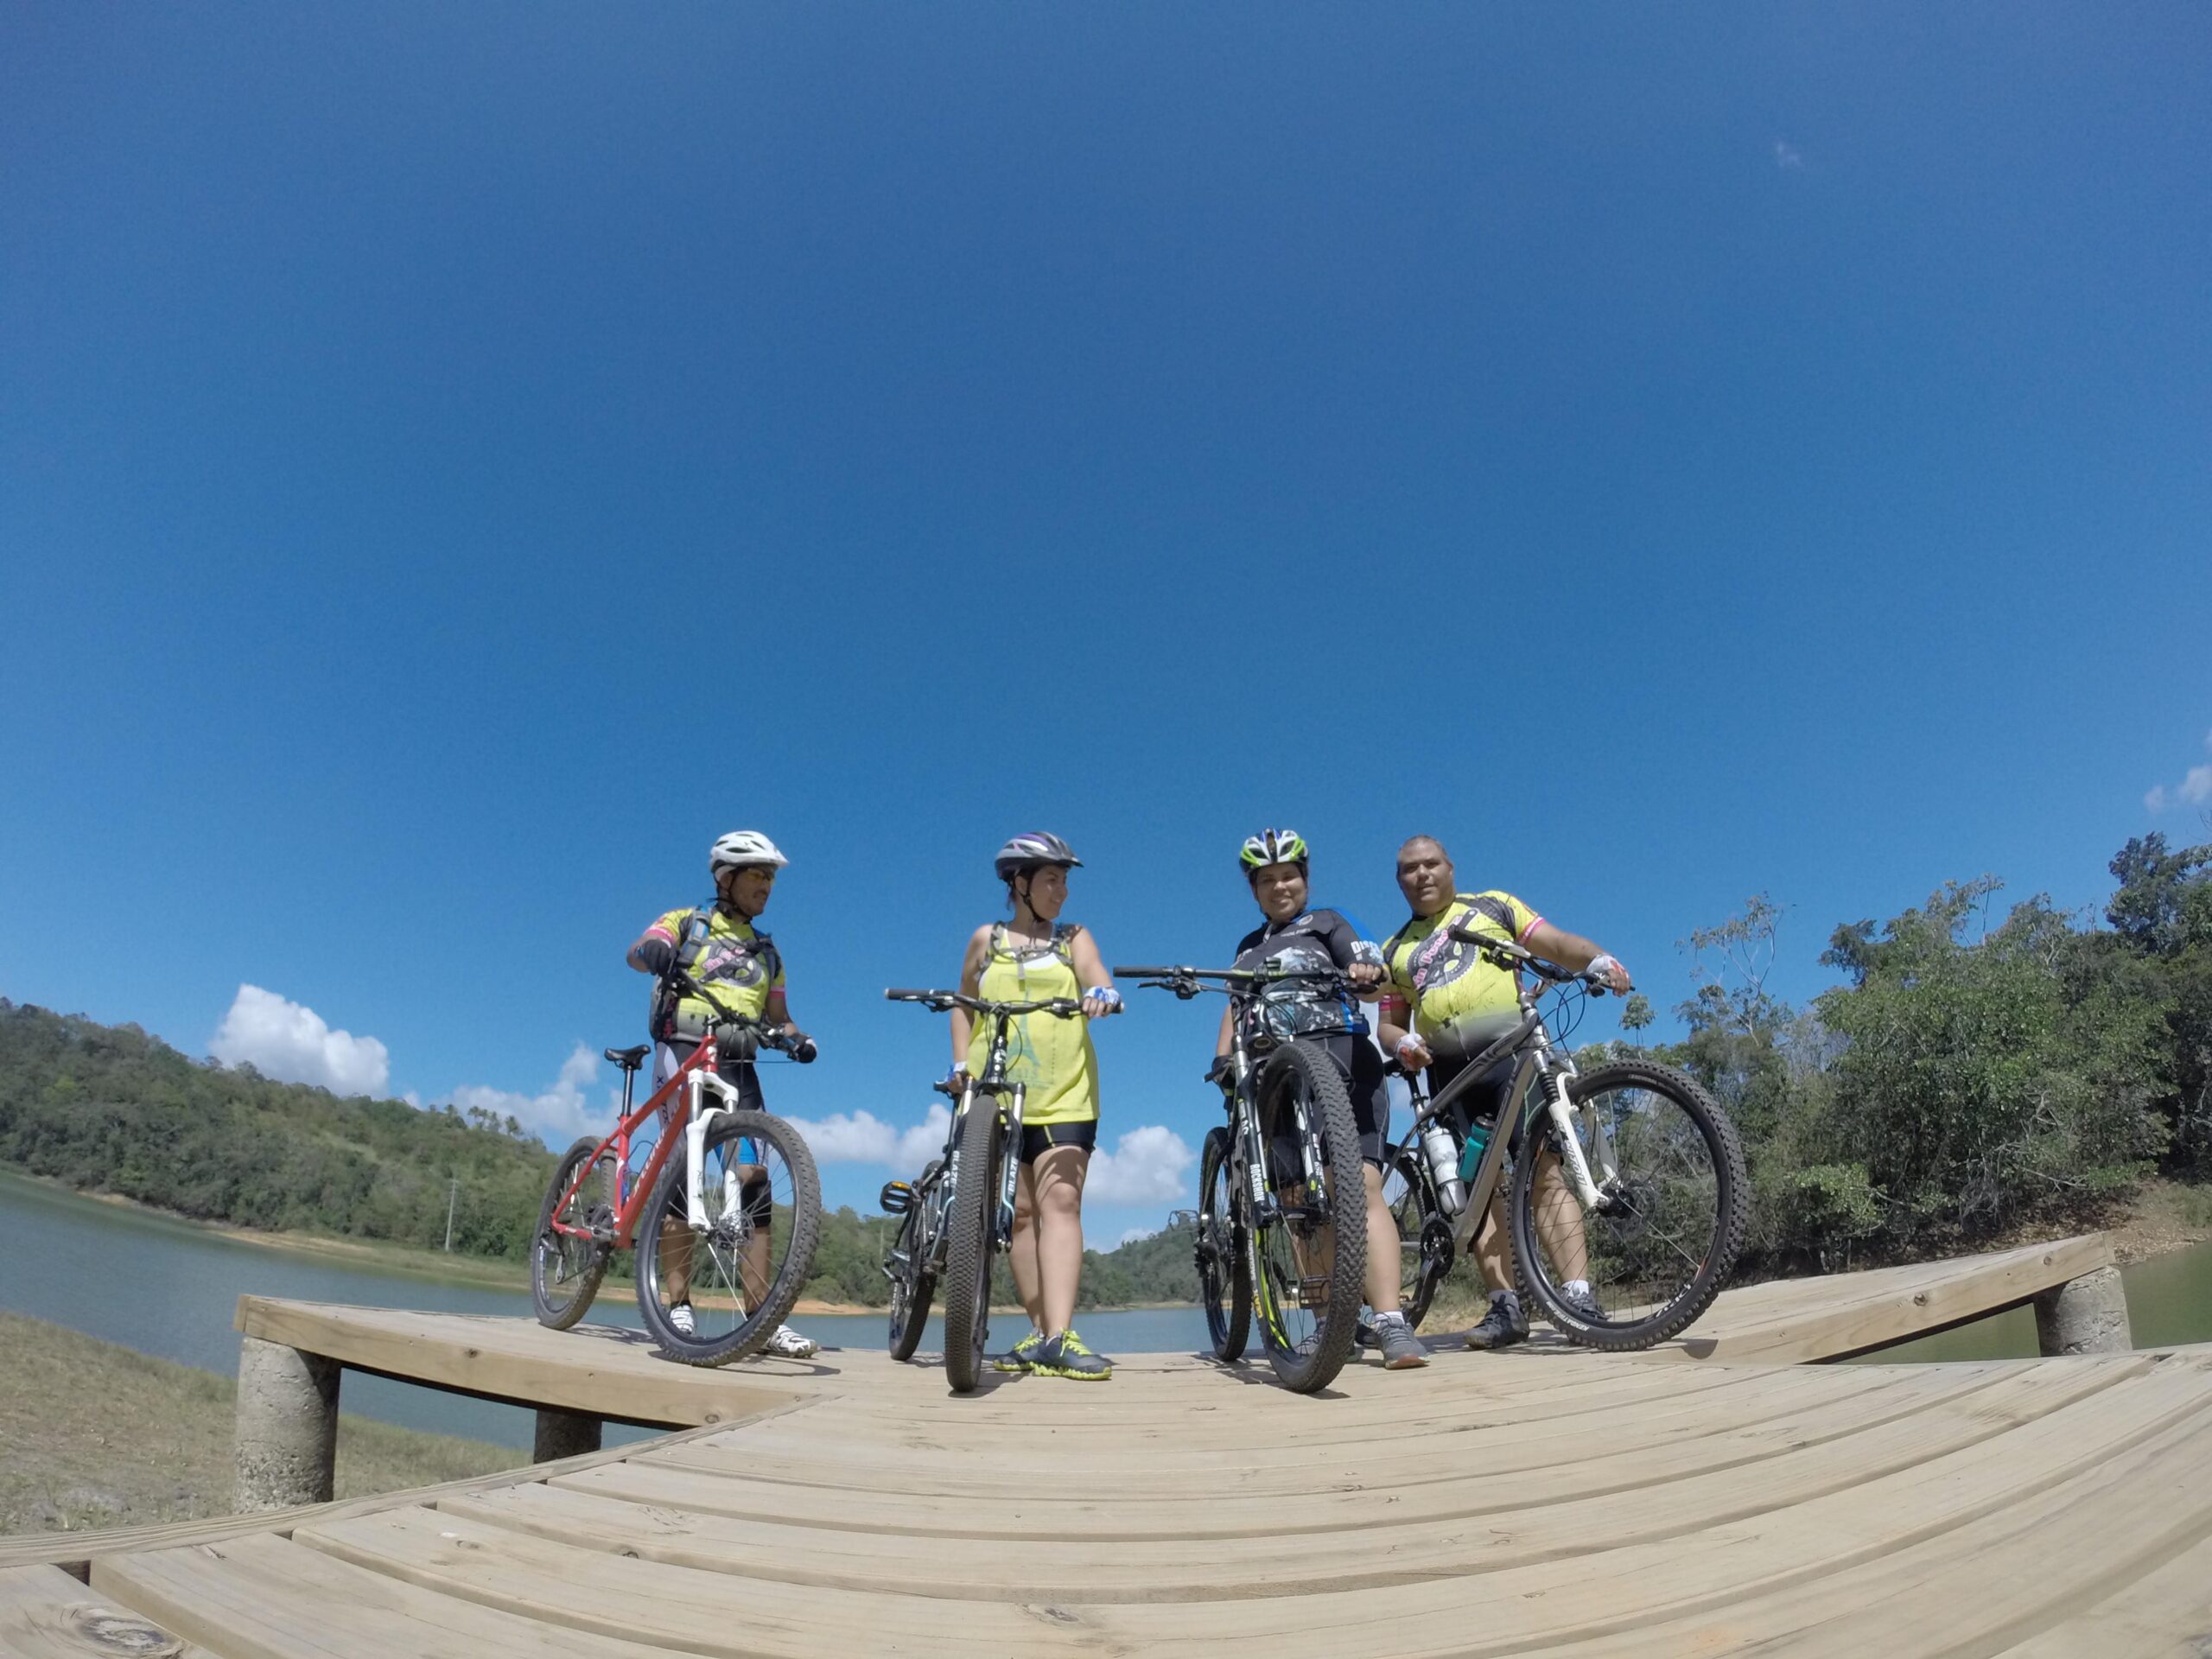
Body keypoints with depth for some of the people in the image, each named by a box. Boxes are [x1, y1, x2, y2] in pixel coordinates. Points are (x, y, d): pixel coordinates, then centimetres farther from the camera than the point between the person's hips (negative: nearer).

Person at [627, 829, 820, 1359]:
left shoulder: (766, 952, 24)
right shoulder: (686, 923, 10)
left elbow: (777, 1014, 19)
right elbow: (637, 952, -9)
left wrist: (795, 1035, -4)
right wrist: (655, 952, -34)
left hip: (737, 1065, 4)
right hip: (683, 1054, -3)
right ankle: (678, 1305, -1)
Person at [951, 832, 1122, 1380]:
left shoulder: (1074, 938, 11)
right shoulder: (987, 939, 13)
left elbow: (1100, 982, -7)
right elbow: (963, 1006, 21)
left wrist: (1102, 995, -30)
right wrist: (962, 1064, 8)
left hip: (1065, 1094, -1)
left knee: (1061, 1201, -14)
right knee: (1020, 1210, 3)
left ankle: (1059, 1338, -20)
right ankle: (1041, 1334, 9)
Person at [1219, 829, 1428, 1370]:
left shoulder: (1327, 922, 15)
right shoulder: (1249, 947, 27)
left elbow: (1372, 968, 1)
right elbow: (1236, 1006, 25)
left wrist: (1368, 971, -23)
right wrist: (1222, 1058, 7)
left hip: (1341, 1057, -4)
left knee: (1361, 1184, -17)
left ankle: (1392, 1324, -23)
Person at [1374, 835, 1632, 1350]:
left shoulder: (1492, 906, 16)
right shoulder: (1395, 950, 23)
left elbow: (1555, 942, 5)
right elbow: (1389, 1024, 21)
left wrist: (1598, 959, -15)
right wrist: (1403, 1043, -2)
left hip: (1511, 1049, -3)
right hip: (1448, 1070, 4)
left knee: (1545, 1171, -15)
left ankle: (1579, 1297, -19)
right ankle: (1506, 1305, 0)